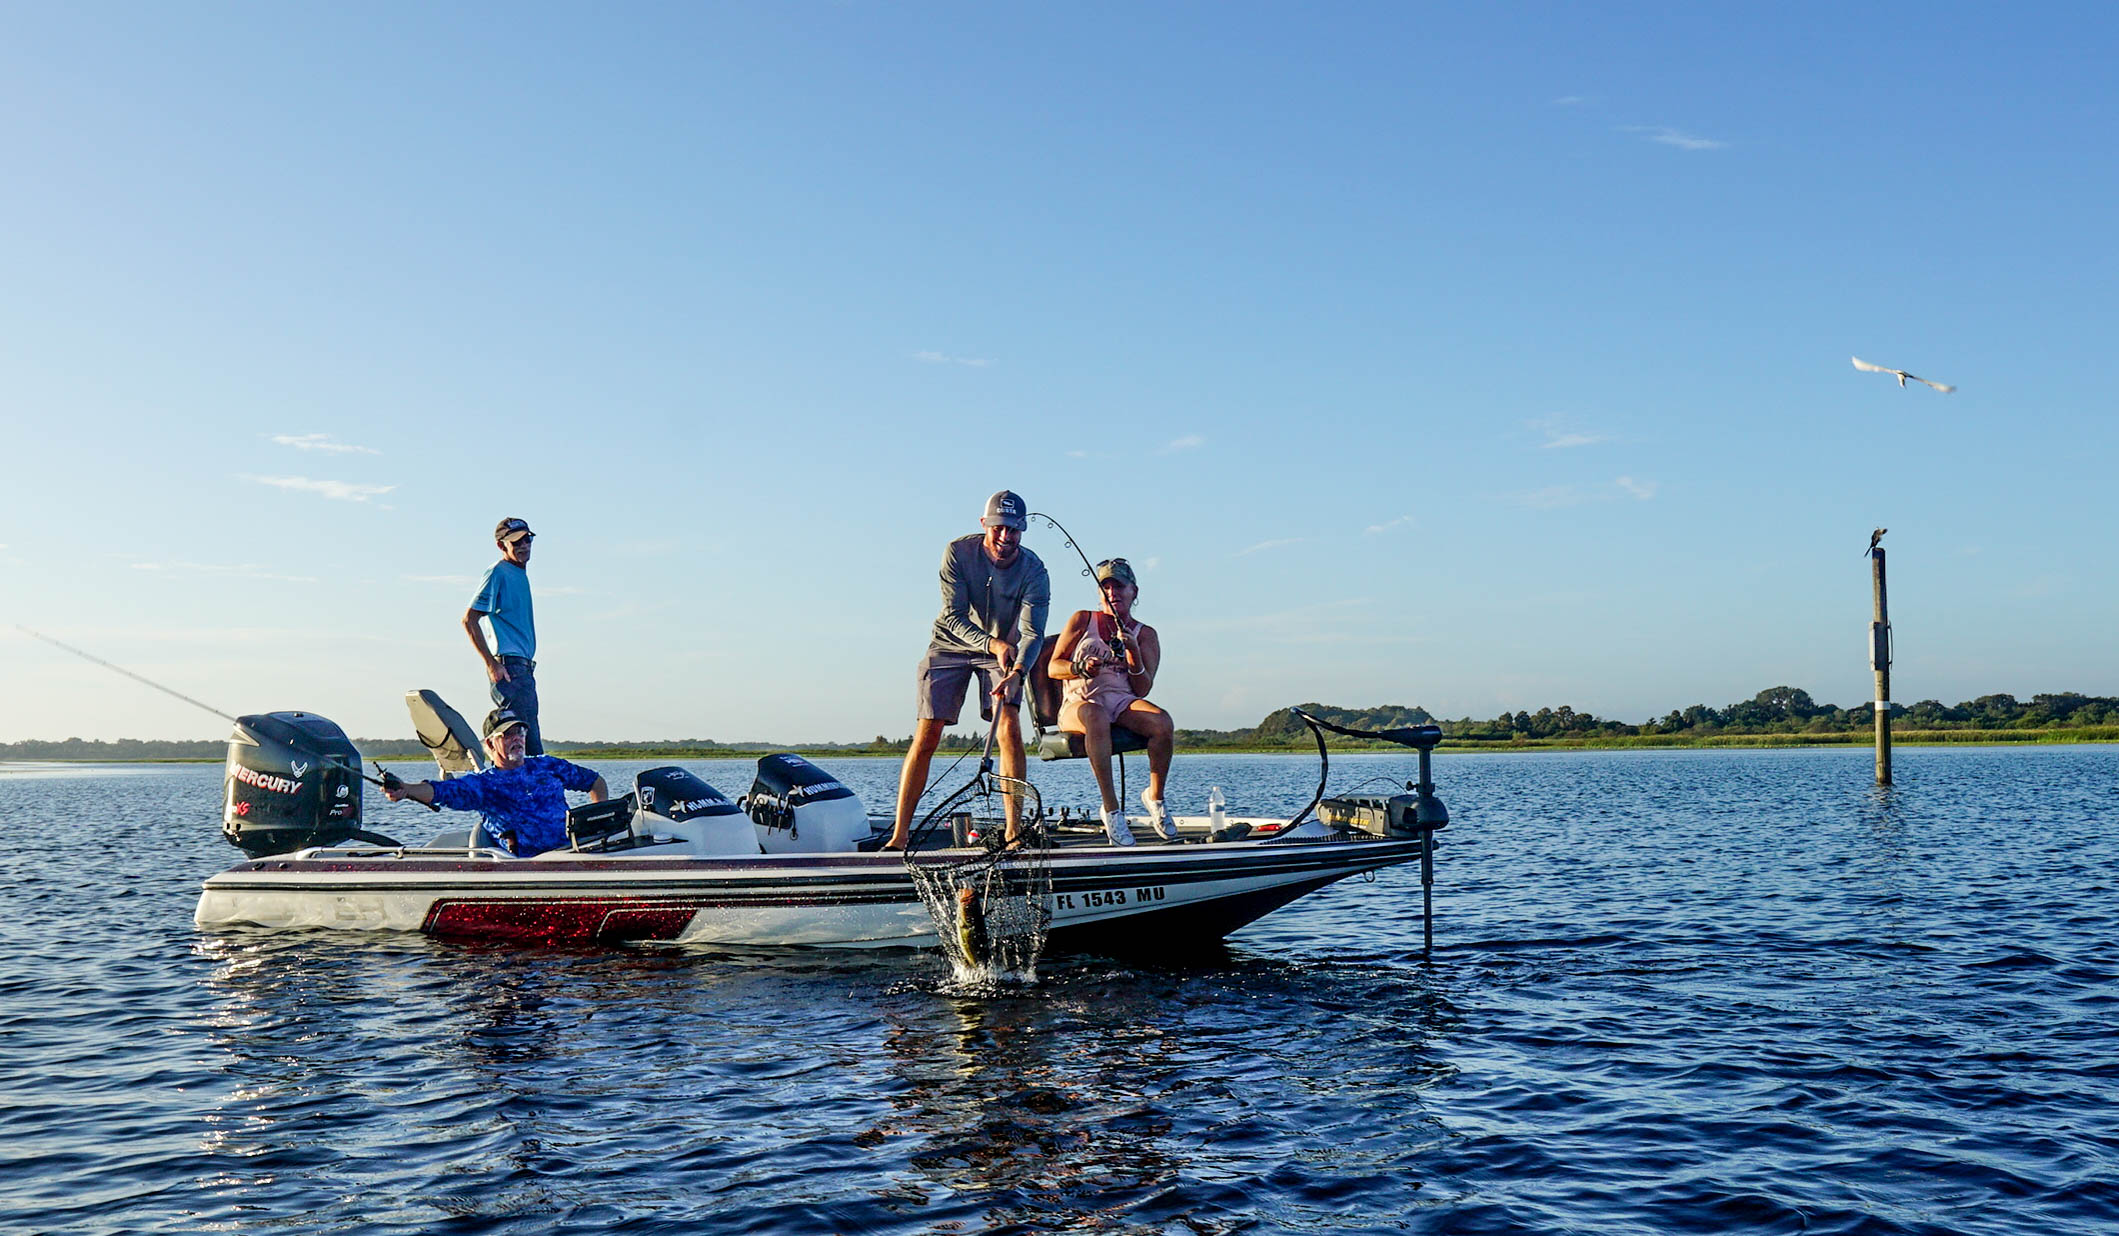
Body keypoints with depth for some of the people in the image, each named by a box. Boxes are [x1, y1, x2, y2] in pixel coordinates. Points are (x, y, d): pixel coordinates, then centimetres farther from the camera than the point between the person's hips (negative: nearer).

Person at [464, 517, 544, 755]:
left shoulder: (520, 573, 18)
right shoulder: (498, 573, -8)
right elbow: (469, 620, -15)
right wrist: (491, 663, -17)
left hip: (523, 668, 10)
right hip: (509, 667, -10)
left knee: (532, 742, 11)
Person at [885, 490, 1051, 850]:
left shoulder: (1034, 571, -19)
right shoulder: (958, 552, -20)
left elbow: (1033, 631, -28)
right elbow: (954, 616, -21)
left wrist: (1017, 670, -48)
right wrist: (993, 645, -38)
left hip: (1004, 650, 0)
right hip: (951, 645, 0)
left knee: (1009, 729, -19)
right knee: (926, 736, -8)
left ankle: (1014, 830, -14)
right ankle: (899, 835, -3)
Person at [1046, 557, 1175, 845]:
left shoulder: (1145, 635, 15)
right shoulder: (1082, 620, 14)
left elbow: (1143, 689, 4)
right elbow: (1053, 668, 10)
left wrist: (1133, 651, -11)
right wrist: (1081, 668, -11)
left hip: (1123, 702, 2)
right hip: (1079, 702, -2)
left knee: (1163, 723, -32)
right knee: (1096, 717, -41)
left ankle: (1155, 796, -7)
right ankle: (1111, 809, -36)